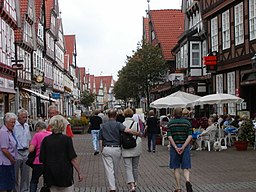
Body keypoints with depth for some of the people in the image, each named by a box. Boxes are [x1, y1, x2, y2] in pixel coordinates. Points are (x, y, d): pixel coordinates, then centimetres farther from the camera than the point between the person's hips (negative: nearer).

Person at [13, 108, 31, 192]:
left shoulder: (27, 126, 11)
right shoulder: (14, 126, -11)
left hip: (26, 152, 6)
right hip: (17, 152, -6)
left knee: (26, 173, 11)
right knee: (16, 174, 2)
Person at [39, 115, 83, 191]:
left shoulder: (46, 140, -2)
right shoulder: (67, 139, -10)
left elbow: (41, 159, 0)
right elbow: (73, 159, -11)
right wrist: (79, 173, -3)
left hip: (50, 176, 3)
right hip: (65, 175, -3)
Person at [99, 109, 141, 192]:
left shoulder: (103, 126, 6)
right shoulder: (118, 124, -4)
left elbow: (100, 140, 4)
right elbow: (127, 130, -20)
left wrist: (102, 150, 11)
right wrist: (138, 133, -10)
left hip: (106, 149, 1)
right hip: (116, 149, -1)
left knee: (109, 169, 0)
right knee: (115, 169, 17)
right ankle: (114, 184, 35)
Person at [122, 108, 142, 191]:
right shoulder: (136, 124, -5)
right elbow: (139, 136, -3)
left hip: (126, 150, -2)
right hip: (136, 149, 2)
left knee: (128, 167, -2)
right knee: (135, 166, 18)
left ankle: (132, 184, -16)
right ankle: (135, 182, 33)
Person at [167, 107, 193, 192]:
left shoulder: (170, 123, 0)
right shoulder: (187, 122, 2)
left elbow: (169, 137, -10)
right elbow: (190, 136, -7)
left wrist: (176, 147, -12)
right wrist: (183, 147, -11)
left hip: (174, 147, 0)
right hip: (185, 147, 1)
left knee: (176, 168, 9)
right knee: (186, 168, 6)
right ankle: (187, 181, -22)